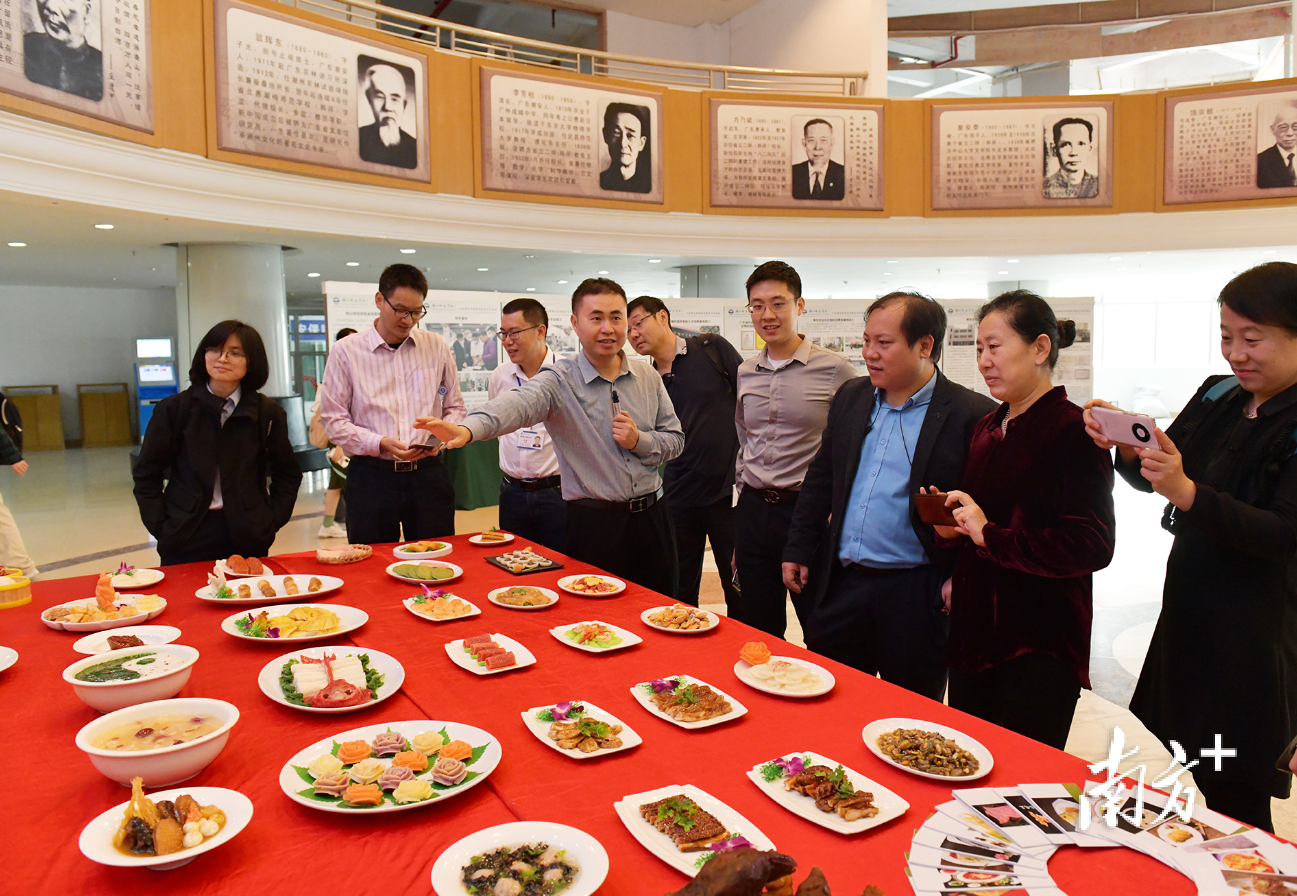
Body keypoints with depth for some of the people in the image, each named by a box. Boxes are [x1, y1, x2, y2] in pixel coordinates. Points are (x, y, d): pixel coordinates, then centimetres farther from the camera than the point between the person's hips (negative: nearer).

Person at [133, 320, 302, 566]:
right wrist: (161, 527, -3)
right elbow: (146, 475, 6)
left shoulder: (267, 413, 2)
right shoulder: (174, 409, 1)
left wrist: (271, 522, 1)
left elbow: (288, 474, 11)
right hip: (185, 539, 0)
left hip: (247, 539, 0)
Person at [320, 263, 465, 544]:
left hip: (427, 475, 2)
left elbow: (455, 408, 13)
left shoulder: (437, 347, 7)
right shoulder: (347, 350, 0)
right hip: (371, 476, -2)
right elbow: (333, 420, -2)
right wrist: (381, 444, -16)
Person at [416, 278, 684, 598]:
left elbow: (675, 440, 9)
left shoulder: (648, 377, 5)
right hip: (594, 524, -4)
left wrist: (639, 440, -11)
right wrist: (469, 429, -47)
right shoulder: (560, 381, -8)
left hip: (652, 516, 4)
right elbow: (519, 404, -28)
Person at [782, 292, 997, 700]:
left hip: (915, 599, -5)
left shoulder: (972, 416, -11)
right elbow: (820, 479, 14)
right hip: (841, 586, 5)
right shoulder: (851, 397, 8)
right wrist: (798, 549, 11)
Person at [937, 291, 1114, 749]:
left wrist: (990, 535, -21)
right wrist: (953, 527, 2)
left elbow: (1092, 546, -21)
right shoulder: (988, 427, 11)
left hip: (1039, 649, -7)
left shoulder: (1072, 431, -14)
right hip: (975, 634, 8)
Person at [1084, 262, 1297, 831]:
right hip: (1186, 614, 6)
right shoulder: (1218, 395, 7)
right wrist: (1125, 445, -11)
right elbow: (1152, 480, 10)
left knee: (1234, 804, 4)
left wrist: (1186, 492, -33)